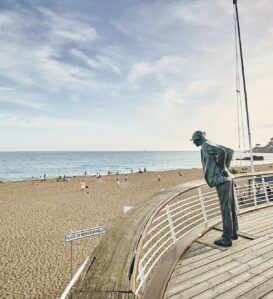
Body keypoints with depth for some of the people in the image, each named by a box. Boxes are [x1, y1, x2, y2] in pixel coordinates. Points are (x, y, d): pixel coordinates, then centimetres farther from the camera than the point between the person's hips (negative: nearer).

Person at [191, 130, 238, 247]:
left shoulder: (206, 145, -11)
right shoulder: (212, 146, 19)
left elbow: (222, 152, -28)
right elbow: (230, 151, 25)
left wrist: (222, 168, -15)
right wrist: (227, 166, 17)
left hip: (222, 181, -10)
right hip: (227, 179, 10)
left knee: (225, 210, -2)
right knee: (230, 207, 18)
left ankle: (227, 238, 8)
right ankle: (233, 232, 31)